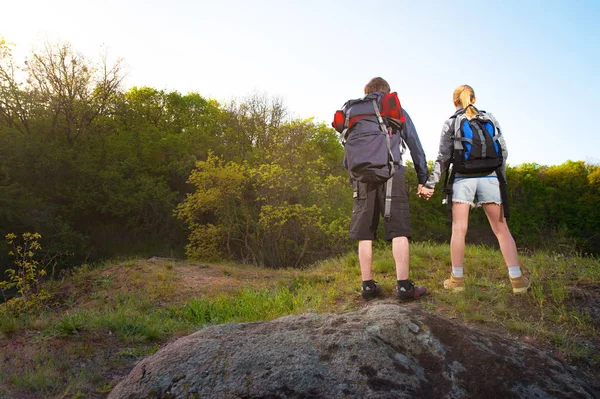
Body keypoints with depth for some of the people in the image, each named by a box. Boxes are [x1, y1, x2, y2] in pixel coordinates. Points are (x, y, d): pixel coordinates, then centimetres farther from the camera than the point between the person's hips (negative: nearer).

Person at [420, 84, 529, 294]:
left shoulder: (451, 123, 6)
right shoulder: (490, 118, 12)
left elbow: (444, 157, 0)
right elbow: (502, 149, 7)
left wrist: (430, 184, 2)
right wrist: (501, 177, 16)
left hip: (463, 178, -1)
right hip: (489, 177, 2)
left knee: (459, 229, 2)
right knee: (501, 229, 5)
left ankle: (457, 278, 5)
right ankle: (517, 278, 4)